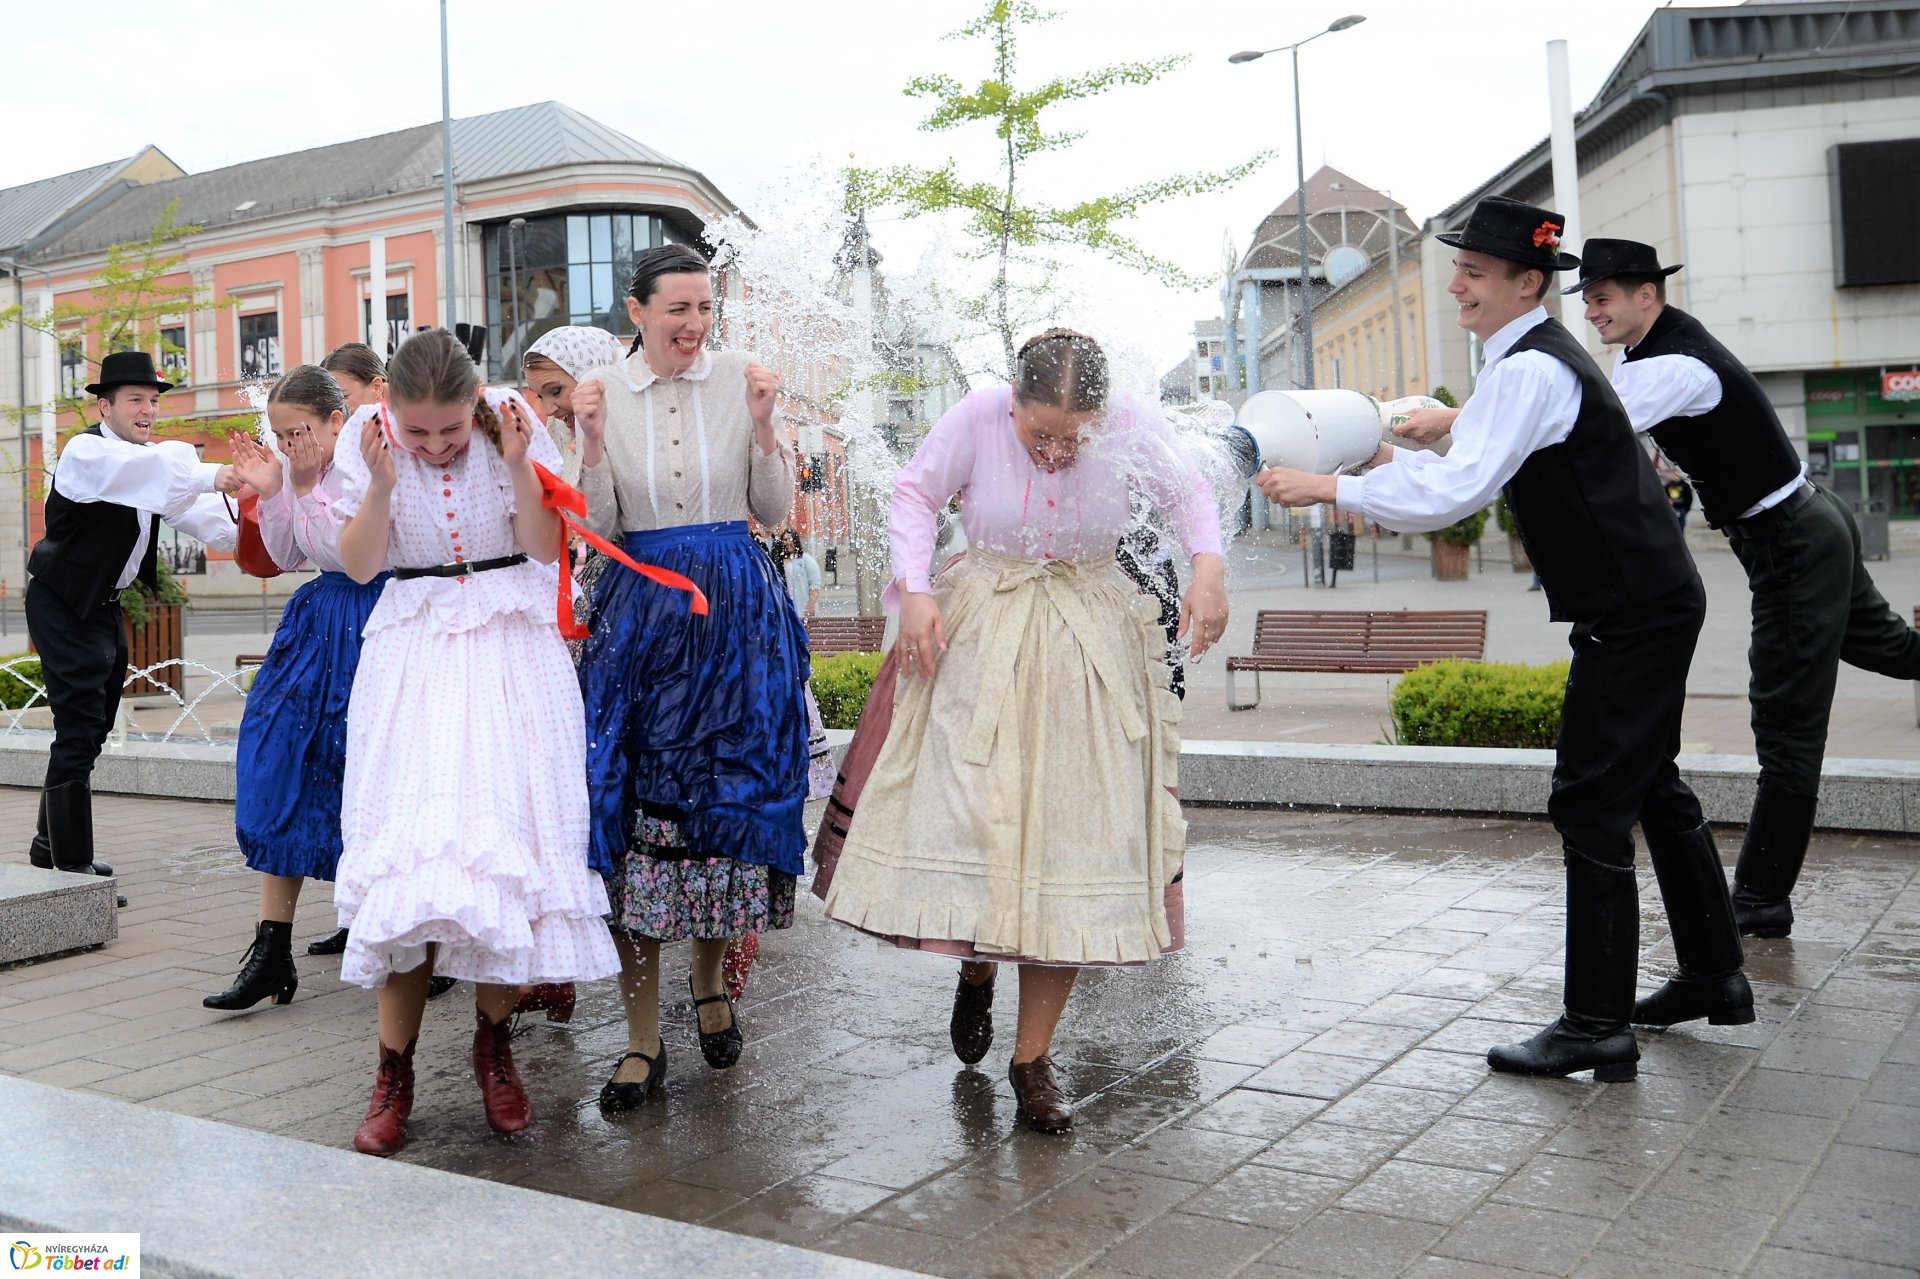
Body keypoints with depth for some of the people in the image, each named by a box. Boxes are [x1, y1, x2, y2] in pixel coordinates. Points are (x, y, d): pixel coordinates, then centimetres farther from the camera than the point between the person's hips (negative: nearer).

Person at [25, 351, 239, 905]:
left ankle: (51, 842, 34)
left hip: (103, 606, 9)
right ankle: (72, 867, -6)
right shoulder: (86, 453, -18)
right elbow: (142, 471, -39)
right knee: (79, 729, -11)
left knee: (91, 727, 18)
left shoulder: (148, 460, 8)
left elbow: (188, 507, -4)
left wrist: (241, 530, -23)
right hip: (63, 605, -9)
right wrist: (212, 476, -52)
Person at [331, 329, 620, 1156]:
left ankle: (493, 1040, 14)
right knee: (407, 845, -8)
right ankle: (395, 1071, 2)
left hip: (513, 646, 0)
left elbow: (546, 548, -6)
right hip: (415, 647, 0)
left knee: (514, 833, -6)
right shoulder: (367, 435, -2)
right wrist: (382, 483, -18)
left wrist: (517, 466, -19)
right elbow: (359, 566, -4)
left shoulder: (510, 419, -5)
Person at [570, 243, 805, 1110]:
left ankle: (709, 979, 32)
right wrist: (593, 441, -12)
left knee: (727, 791, 5)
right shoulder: (604, 393, 3)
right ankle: (644, 1039, 5)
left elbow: (776, 512, 2)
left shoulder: (741, 381, 1)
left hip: (737, 613, 0)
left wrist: (764, 425, -11)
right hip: (639, 610, 0)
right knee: (629, 802, -4)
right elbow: (600, 530, 1)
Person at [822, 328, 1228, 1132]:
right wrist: (914, 590, -9)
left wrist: (1209, 565, -12)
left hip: (1089, 651, 1)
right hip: (978, 643, 0)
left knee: (1069, 835, -2)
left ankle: (1033, 1057, 9)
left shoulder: (1134, 427, -11)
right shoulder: (974, 420, -13)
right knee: (962, 817, -8)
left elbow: (1188, 494, 6)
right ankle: (976, 968, 28)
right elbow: (915, 494, 2)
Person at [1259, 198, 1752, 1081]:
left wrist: (1327, 488, -26)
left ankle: (1597, 1027, -1)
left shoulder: (1531, 370, -20)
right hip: (1650, 605, 11)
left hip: (1632, 617, -11)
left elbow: (1455, 494, -30)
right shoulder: (1531, 359, 12)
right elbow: (1475, 470, 21)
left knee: (1593, 806, -8)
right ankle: (1714, 977, 33)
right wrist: (1390, 460, 8)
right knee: (1652, 787, 19)